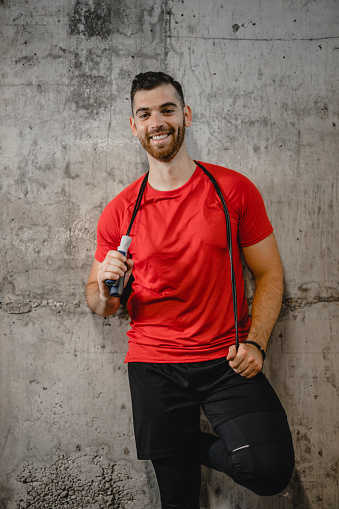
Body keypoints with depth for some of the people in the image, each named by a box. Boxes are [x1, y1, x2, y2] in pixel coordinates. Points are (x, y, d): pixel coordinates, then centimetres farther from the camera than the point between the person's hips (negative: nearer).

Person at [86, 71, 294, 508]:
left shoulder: (234, 189, 0)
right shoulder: (119, 212, 3)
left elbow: (269, 274, 3)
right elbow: (98, 304, 11)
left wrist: (255, 343, -11)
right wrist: (105, 291, -13)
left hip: (226, 360, 0)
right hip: (154, 366, 1)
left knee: (270, 470, -17)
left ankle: (204, 447, 12)